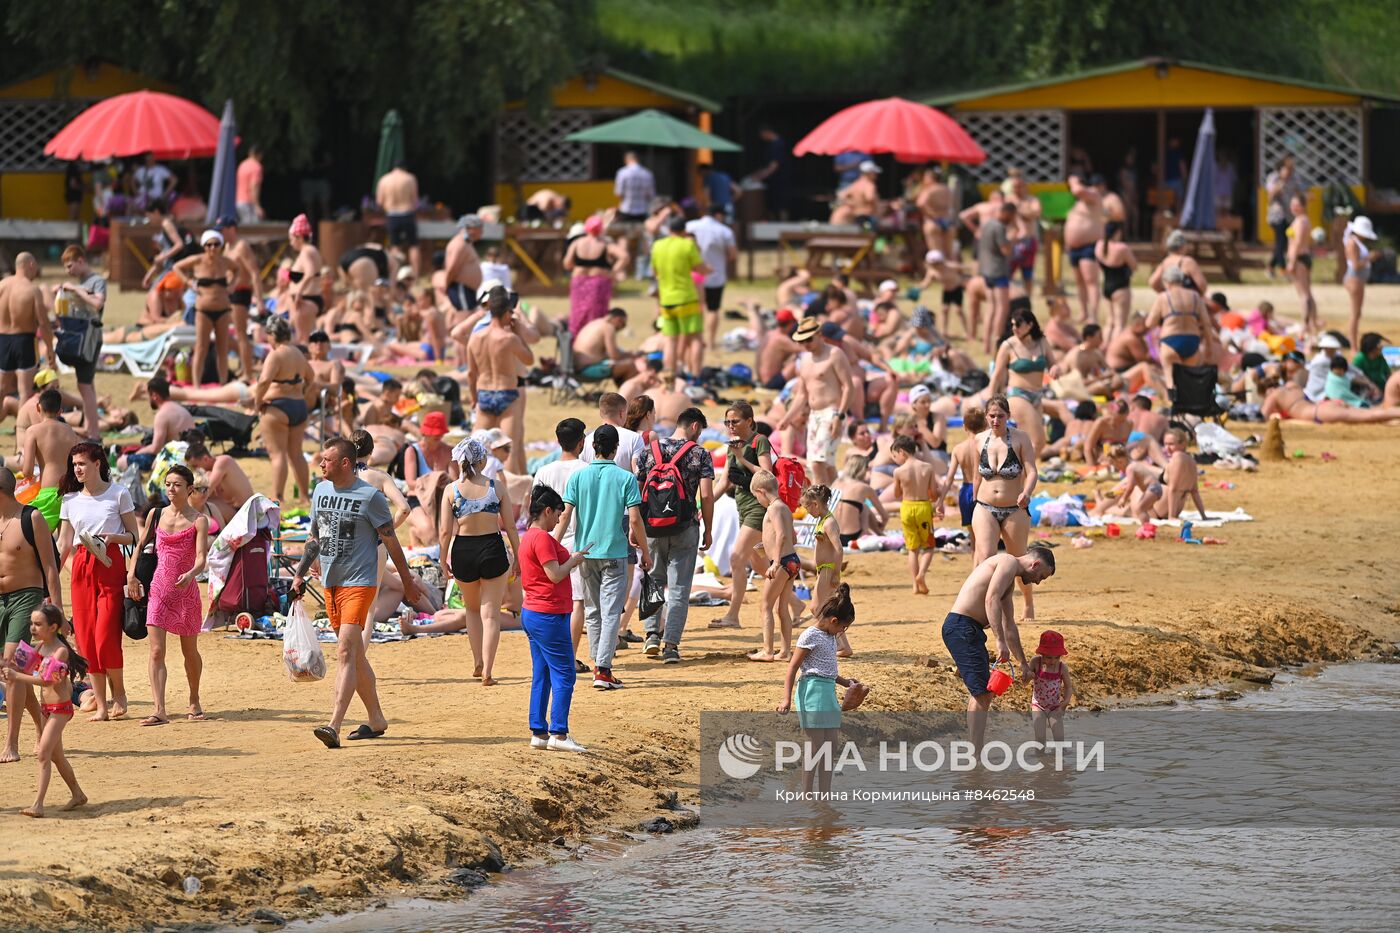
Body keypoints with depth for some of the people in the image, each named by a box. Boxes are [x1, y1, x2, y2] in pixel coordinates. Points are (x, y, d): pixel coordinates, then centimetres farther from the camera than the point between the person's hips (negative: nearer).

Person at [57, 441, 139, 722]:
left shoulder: (118, 494, 2)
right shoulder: (70, 500, 11)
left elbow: (134, 536, 5)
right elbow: (64, 544, 12)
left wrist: (113, 537, -16)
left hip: (110, 566, -4)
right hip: (81, 567, 4)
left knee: (106, 636, -12)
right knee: (86, 637, 0)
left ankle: (119, 693, 10)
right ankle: (100, 704, 6)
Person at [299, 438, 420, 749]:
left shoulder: (370, 496, -10)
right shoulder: (321, 490, 9)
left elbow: (391, 542, -4)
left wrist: (408, 582, 2)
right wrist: (300, 574, 13)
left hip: (359, 583, -7)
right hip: (330, 583, 7)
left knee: (346, 653, -16)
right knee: (354, 656, 14)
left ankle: (334, 727, -25)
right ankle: (376, 721, 26)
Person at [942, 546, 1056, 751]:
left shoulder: (1009, 580, 25)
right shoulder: (1008, 562, -7)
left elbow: (1009, 627, 32)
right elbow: (991, 599, -22)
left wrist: (1023, 664, 35)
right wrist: (1000, 641, -27)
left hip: (969, 630, 11)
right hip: (962, 627, -11)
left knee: (982, 694, 18)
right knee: (982, 694, -13)